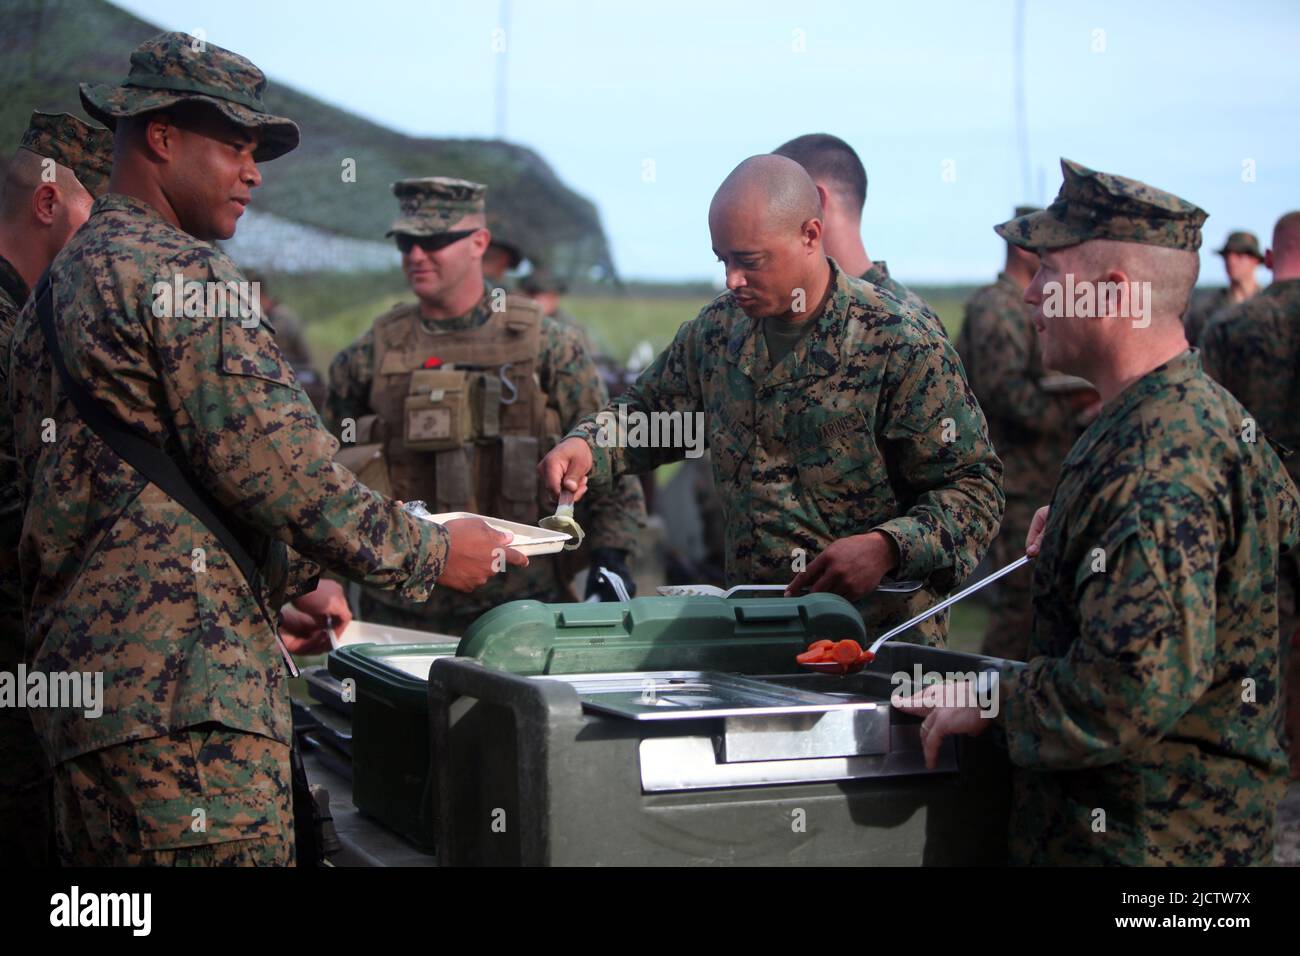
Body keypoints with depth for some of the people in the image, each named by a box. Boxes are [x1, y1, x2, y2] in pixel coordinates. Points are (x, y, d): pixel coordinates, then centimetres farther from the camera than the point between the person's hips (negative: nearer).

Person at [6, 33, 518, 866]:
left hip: (79, 673, 10)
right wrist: (428, 554, -1)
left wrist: (284, 588, 28)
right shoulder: (183, 276, -8)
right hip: (184, 686, -10)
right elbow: (277, 465, -14)